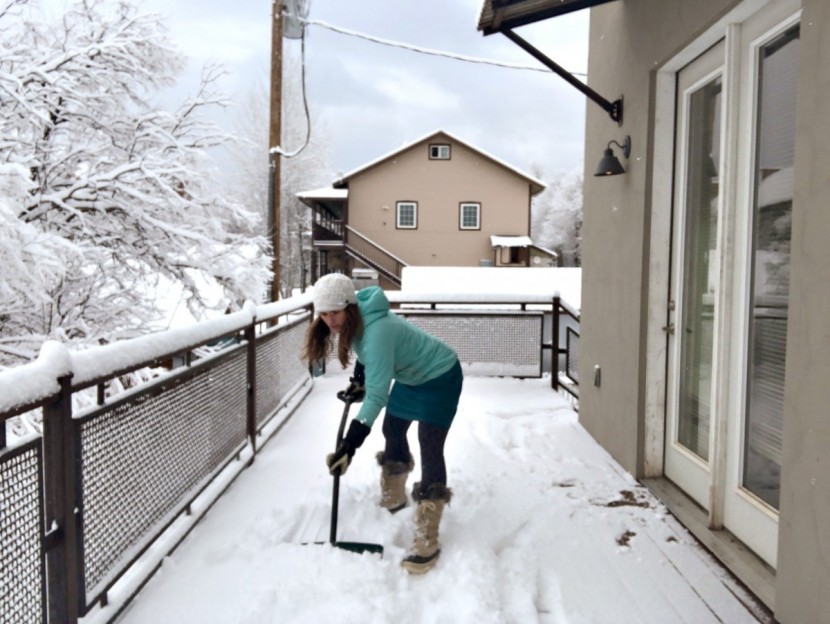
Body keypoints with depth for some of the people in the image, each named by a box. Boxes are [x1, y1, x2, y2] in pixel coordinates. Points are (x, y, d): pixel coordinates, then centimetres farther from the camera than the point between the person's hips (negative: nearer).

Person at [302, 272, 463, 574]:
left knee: (430, 452, -14)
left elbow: (377, 394, -42)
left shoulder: (377, 330, -38)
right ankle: (393, 498, 43)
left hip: (439, 377, -10)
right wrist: (358, 380, 11)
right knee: (392, 430, 21)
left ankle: (427, 543, -10)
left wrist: (349, 445, -46)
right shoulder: (354, 319, -10)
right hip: (410, 376, 10)